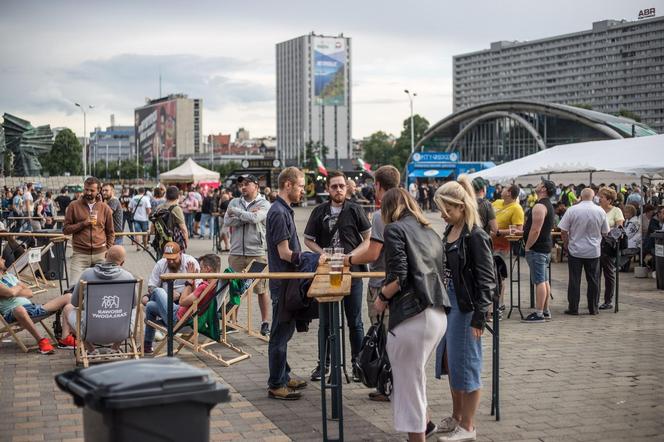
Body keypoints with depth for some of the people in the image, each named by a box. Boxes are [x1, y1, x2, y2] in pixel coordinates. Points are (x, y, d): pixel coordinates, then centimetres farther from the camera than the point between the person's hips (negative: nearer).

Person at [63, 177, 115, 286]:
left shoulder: (105, 208, 7)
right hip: (80, 254, -2)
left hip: (100, 254, 2)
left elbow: (110, 232, 14)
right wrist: (83, 223, -11)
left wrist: (108, 250, 5)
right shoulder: (74, 206, 3)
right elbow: (65, 229, 1)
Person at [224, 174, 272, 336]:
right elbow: (226, 221, -4)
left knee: (261, 289, 2)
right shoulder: (234, 202, 12)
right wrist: (247, 216, -11)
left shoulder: (264, 204, 1)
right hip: (236, 253, 3)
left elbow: (255, 218, -18)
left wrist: (236, 212, -6)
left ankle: (265, 322, 12)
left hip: (257, 253, -3)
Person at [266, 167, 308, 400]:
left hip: (287, 281, 10)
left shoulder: (285, 210, 14)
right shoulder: (279, 213, -18)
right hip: (283, 282, -10)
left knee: (285, 331, 17)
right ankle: (276, 385, 4)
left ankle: (283, 377, 27)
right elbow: (285, 253, -20)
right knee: (281, 333, -3)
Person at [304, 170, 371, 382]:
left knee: (355, 321, 5)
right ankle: (323, 363, 20)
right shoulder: (319, 212, 3)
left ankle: (357, 363, 16)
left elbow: (368, 238, 3)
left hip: (352, 271, -1)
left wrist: (352, 255, -11)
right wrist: (323, 253, -8)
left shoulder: (355, 210, -1)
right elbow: (308, 240, 10)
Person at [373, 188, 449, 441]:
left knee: (408, 381, 2)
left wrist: (381, 299, 1)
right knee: (414, 373, 26)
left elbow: (398, 277, -14)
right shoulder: (430, 232, 18)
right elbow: (437, 273, 18)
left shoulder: (395, 229, -3)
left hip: (413, 315, -8)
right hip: (438, 314, 8)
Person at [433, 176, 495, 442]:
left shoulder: (475, 236, -16)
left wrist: (479, 318, -19)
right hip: (448, 303, 9)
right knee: (449, 361, 17)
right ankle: (456, 417, 32)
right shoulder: (450, 231, 8)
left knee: (465, 365, 1)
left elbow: (487, 280, -17)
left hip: (466, 307, -8)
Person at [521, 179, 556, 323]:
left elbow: (535, 230, -23)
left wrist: (527, 247, -16)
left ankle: (539, 314, -8)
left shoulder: (539, 206, -17)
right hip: (546, 246, 11)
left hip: (537, 248, -11)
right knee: (545, 280, 13)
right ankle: (546, 311, 18)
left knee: (539, 281, -9)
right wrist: (523, 230, 23)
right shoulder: (548, 205, 16)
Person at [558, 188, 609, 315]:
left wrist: (566, 243, 9)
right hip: (594, 251, 1)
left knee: (574, 280, 4)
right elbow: (605, 232, 5)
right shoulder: (600, 211, -4)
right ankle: (593, 308, 14)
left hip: (575, 250, -1)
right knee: (593, 281, 9)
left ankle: (573, 308, 5)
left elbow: (563, 231, -7)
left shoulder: (572, 210, -10)